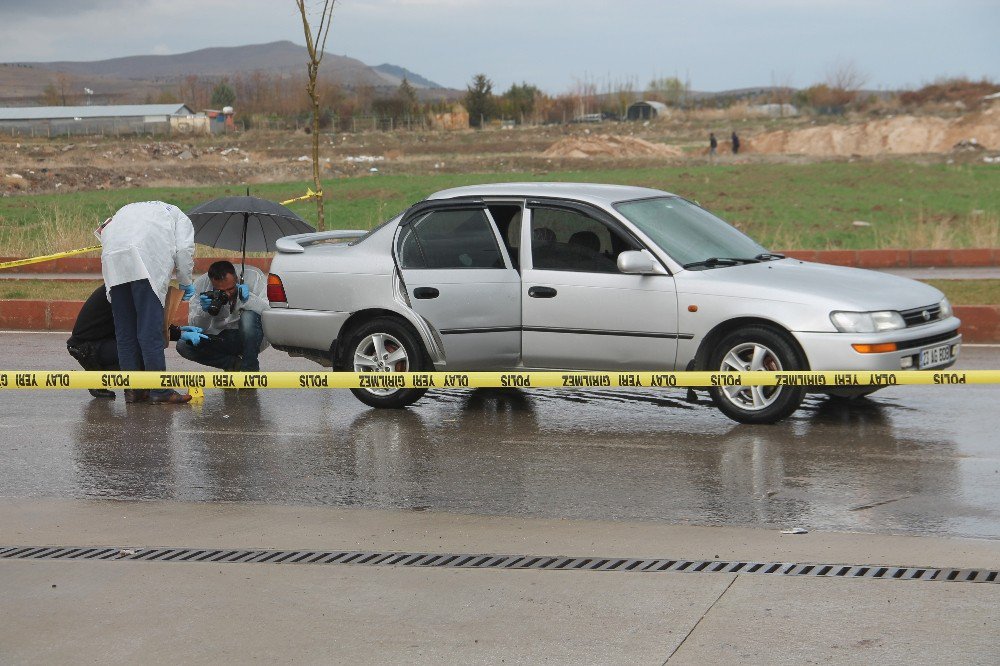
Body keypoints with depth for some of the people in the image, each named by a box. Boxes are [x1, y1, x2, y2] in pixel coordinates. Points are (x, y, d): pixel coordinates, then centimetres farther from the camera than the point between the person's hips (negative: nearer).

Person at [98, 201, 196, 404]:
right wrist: (185, 282, 23)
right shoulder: (179, 217, 28)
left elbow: (105, 231, 26)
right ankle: (159, 390, -7)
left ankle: (132, 389, 9)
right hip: (145, 264, -5)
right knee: (150, 330, -5)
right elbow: (184, 250, 13)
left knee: (124, 332, 9)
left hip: (112, 260, 5)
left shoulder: (127, 210, 42)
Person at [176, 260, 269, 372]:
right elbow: (195, 327, -9)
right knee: (183, 345, -20)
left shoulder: (253, 277, -15)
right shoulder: (201, 284, -11)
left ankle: (250, 368, -18)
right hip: (218, 338, 3)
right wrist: (204, 311, -30)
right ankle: (237, 365, -9)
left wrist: (248, 299, -36)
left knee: (249, 317, -34)